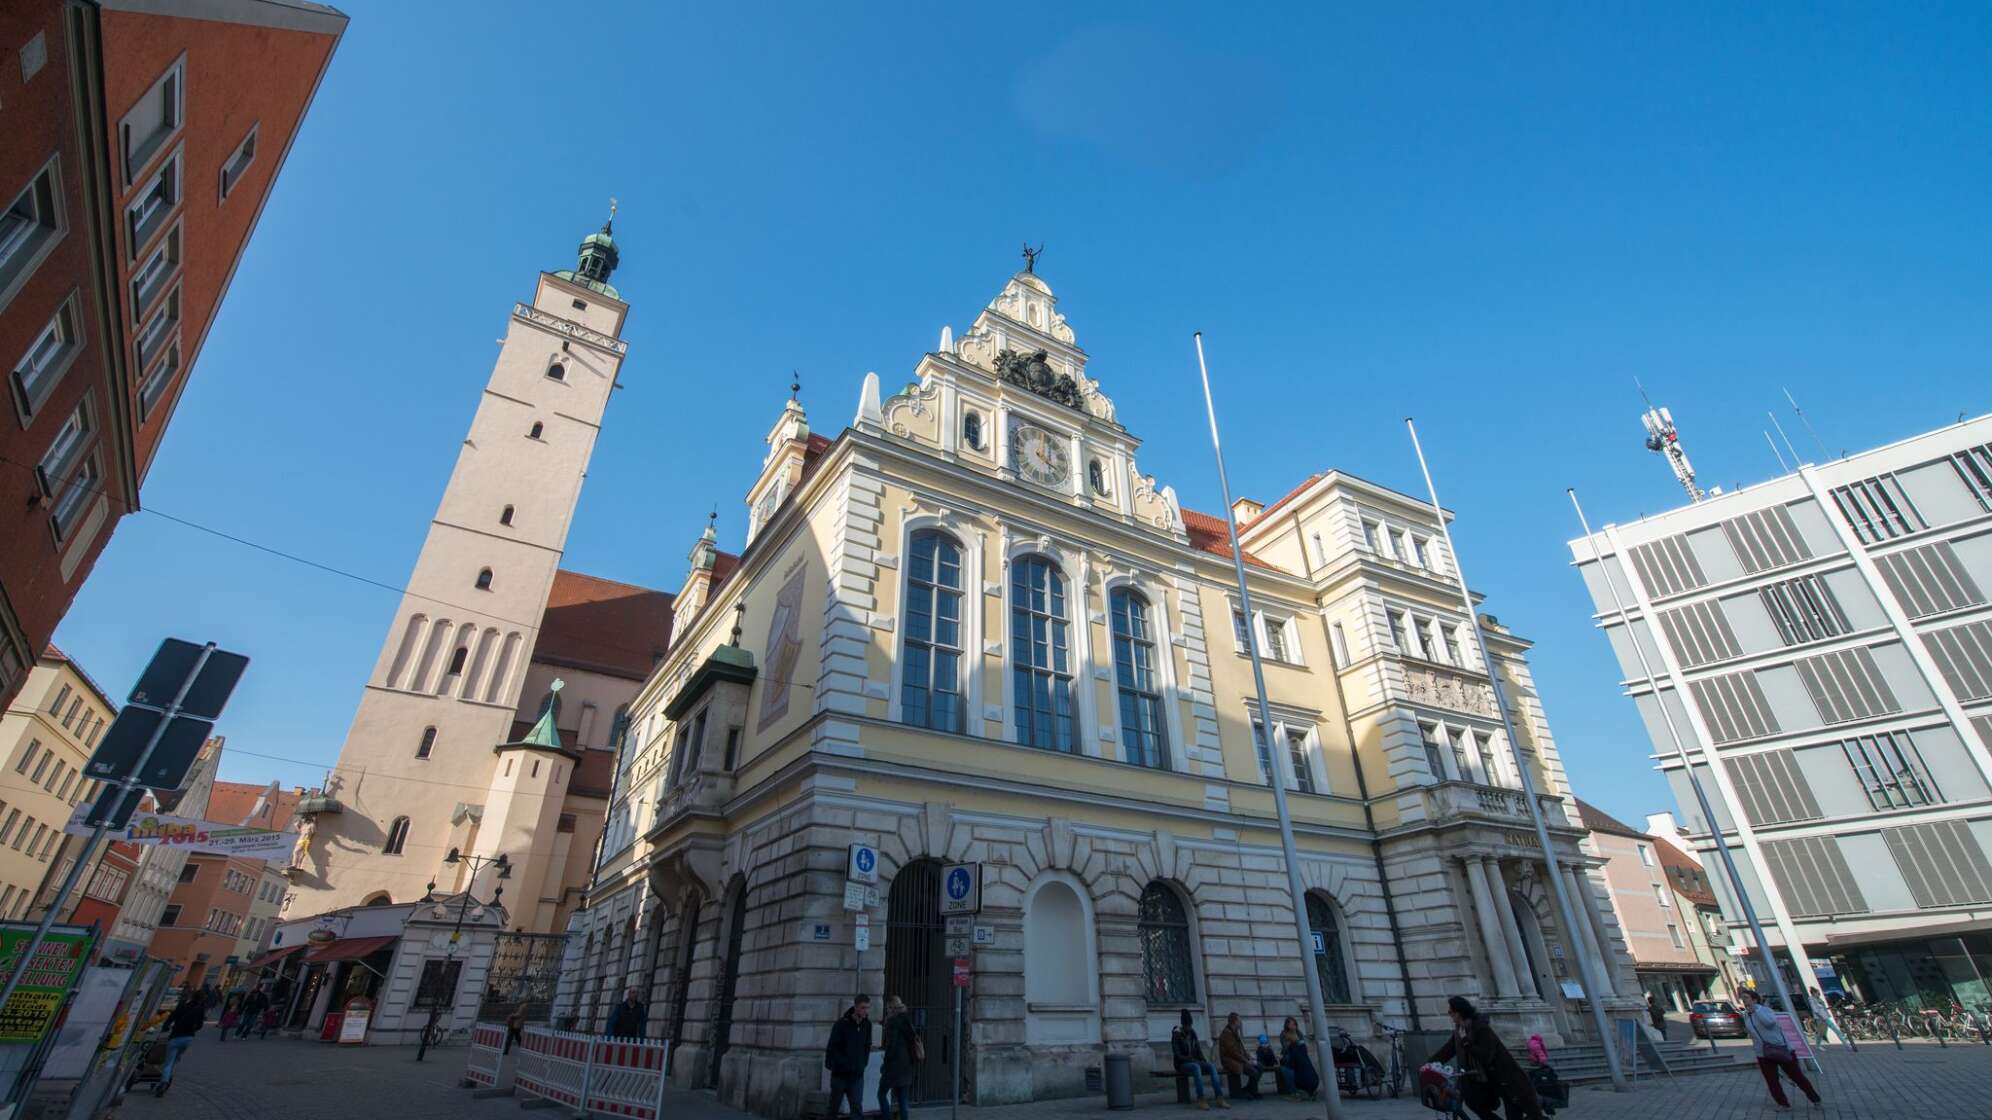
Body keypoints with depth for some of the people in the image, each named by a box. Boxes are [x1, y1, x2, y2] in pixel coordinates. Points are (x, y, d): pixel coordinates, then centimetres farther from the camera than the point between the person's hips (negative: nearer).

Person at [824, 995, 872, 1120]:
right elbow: (832, 1048, -12)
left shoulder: (867, 1024, -1)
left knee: (857, 1107, -7)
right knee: (834, 1105, 12)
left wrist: (863, 1064, 4)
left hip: (857, 1075, 3)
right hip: (840, 1073, -3)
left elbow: (867, 1046, 10)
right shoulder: (842, 1023, -15)